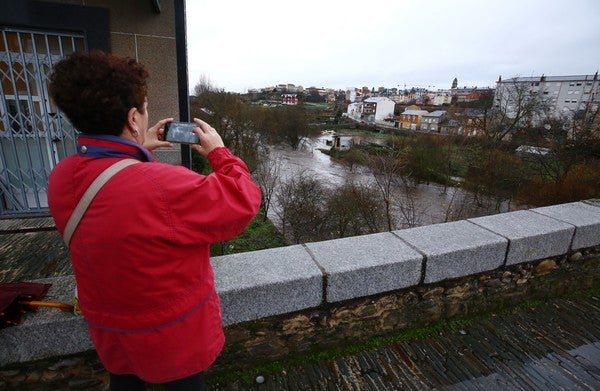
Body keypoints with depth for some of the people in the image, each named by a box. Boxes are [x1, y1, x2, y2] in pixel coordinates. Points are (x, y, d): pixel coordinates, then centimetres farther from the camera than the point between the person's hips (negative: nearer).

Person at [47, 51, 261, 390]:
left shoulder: (61, 177, -13)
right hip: (175, 335, -5)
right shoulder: (164, 187, -39)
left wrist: (140, 150, 5)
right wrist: (219, 152, -12)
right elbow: (243, 201, -26)